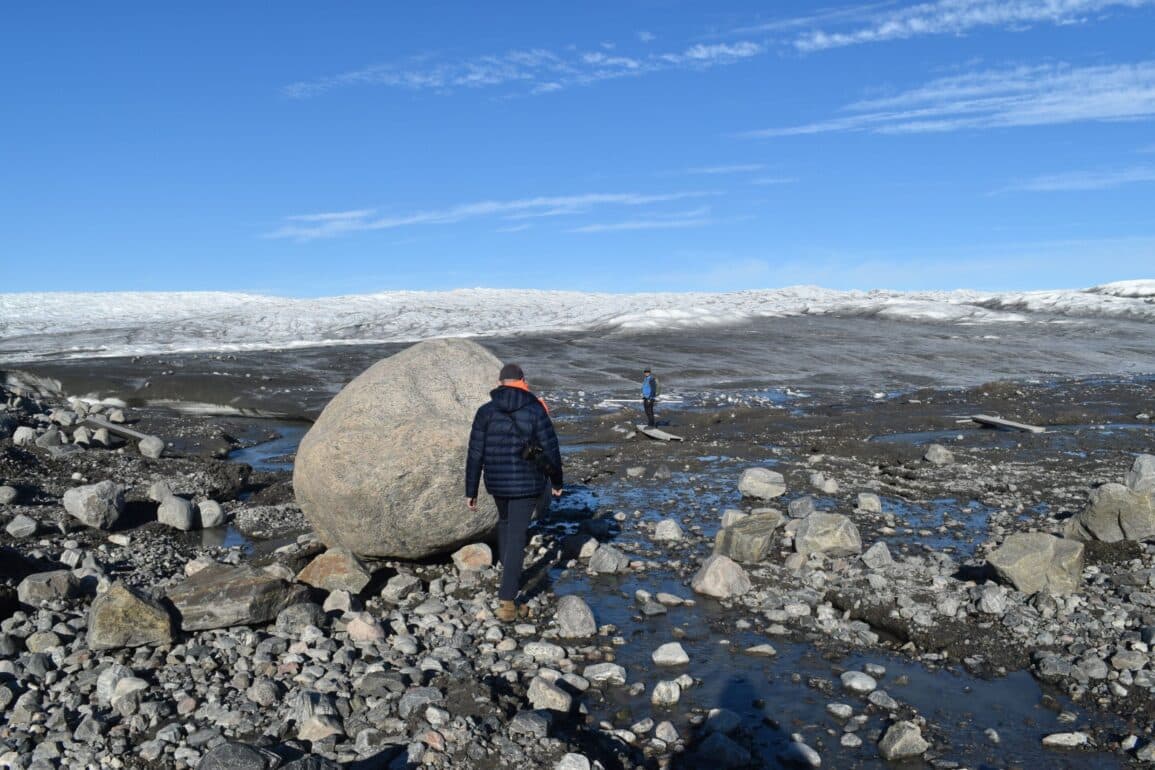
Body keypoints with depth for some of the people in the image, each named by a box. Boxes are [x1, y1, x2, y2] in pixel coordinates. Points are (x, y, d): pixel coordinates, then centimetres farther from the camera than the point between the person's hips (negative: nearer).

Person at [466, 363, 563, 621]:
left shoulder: (485, 412, -3)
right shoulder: (535, 410, -7)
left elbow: (475, 455, -3)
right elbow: (551, 449, -5)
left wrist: (471, 491, 3)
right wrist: (556, 482, 8)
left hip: (497, 482, 2)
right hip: (528, 483, -2)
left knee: (504, 521, 28)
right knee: (516, 536, -1)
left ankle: (509, 577, 37)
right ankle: (506, 598, -6)